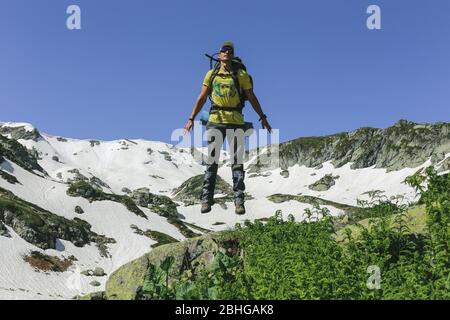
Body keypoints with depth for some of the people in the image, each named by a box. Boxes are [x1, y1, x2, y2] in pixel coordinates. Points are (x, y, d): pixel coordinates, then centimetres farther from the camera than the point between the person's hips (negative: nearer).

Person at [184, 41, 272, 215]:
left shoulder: (241, 75, 6)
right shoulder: (211, 74, 11)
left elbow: (252, 98, 9)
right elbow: (202, 98, 12)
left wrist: (263, 118, 4)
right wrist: (191, 119, 6)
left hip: (236, 121, -1)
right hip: (215, 121, 1)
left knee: (237, 162, 0)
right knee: (211, 161, 1)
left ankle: (239, 200, 2)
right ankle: (206, 199, 4)